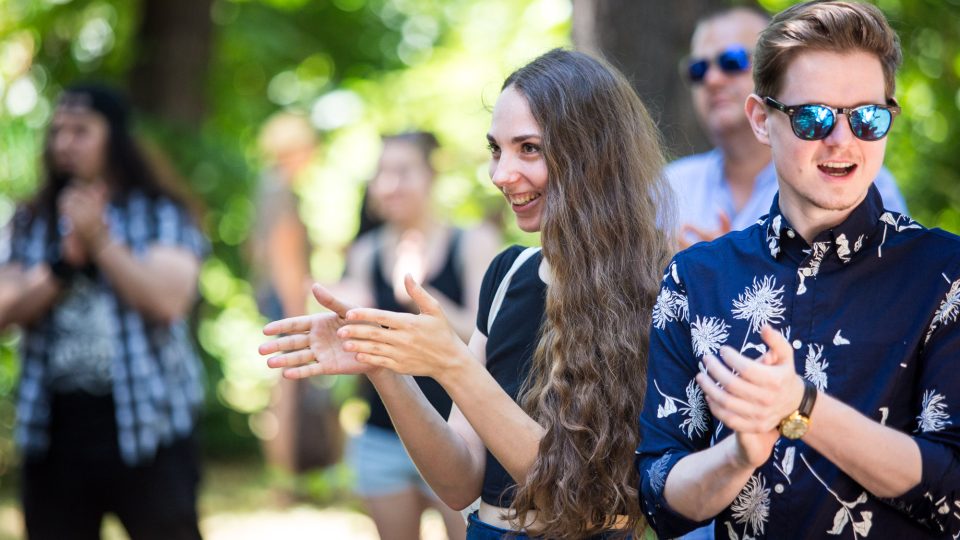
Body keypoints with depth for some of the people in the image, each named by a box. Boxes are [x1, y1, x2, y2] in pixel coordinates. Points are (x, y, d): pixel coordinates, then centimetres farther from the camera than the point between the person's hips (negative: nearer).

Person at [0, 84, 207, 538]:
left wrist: (100, 241, -14)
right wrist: (67, 261, -14)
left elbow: (168, 301, -13)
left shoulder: (160, 215, 2)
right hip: (55, 430, 3)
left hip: (147, 426, -3)